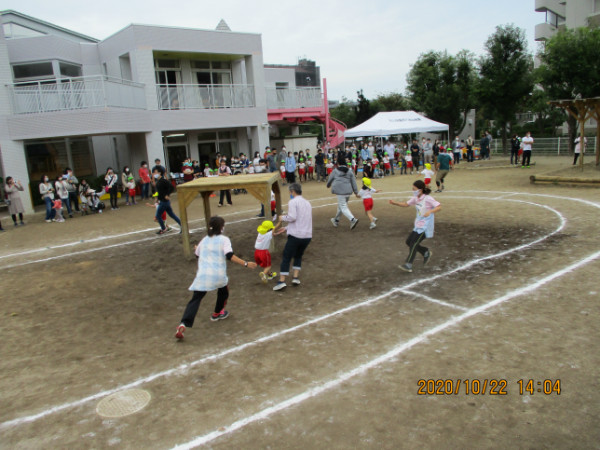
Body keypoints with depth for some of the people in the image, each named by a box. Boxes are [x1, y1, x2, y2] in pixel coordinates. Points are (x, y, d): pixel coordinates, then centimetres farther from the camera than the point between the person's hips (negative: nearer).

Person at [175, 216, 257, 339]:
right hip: (218, 276, -2)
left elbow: (197, 254, 31)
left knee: (195, 299, -1)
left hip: (202, 275, 2)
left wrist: (197, 248, 53)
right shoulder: (224, 239, 0)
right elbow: (230, 256, -14)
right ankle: (217, 314, 46)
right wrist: (246, 264, -13)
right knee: (223, 291, 29)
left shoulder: (204, 240, 14)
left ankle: (183, 324, -19)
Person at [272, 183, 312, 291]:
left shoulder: (293, 202, -6)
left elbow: (292, 217, -20)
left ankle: (282, 281, -3)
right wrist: (286, 228, 21)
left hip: (295, 236, -7)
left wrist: (283, 218, 0)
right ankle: (296, 277, 16)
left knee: (286, 258, 2)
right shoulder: (307, 203, 18)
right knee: (298, 256, 24)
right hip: (307, 235, 7)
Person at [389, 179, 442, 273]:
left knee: (414, 243, -14)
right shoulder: (415, 199, 7)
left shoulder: (428, 198, -15)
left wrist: (430, 211, -34)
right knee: (409, 242, 9)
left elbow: (439, 207, -18)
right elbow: (406, 204, 16)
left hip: (425, 227, -8)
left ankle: (408, 265, -13)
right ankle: (426, 253, 26)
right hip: (418, 226, 8)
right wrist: (395, 203, 1)